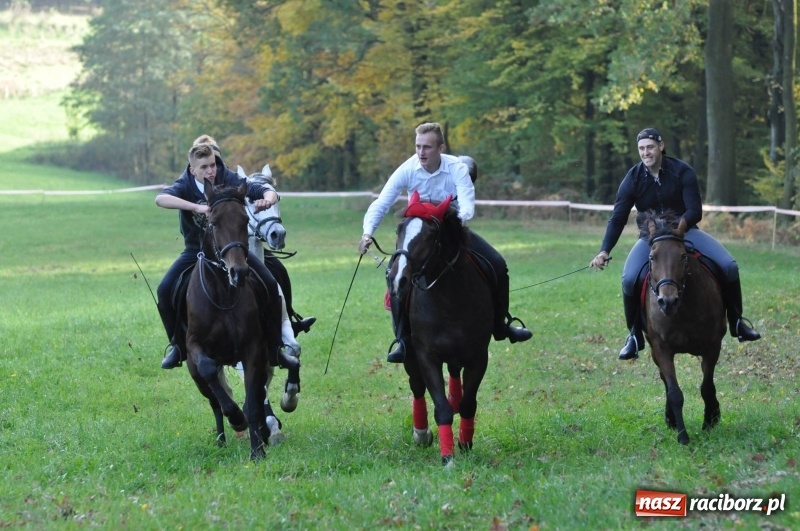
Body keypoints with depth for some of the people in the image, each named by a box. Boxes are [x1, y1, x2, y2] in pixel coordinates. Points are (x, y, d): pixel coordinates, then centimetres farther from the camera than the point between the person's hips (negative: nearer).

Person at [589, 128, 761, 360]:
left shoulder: (682, 172, -13)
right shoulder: (633, 179, -11)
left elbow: (695, 212, -15)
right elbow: (618, 218, -14)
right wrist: (604, 251, -26)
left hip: (684, 230, 0)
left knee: (729, 266, -17)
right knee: (629, 278, -28)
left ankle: (737, 323, 4)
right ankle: (635, 336, -9)